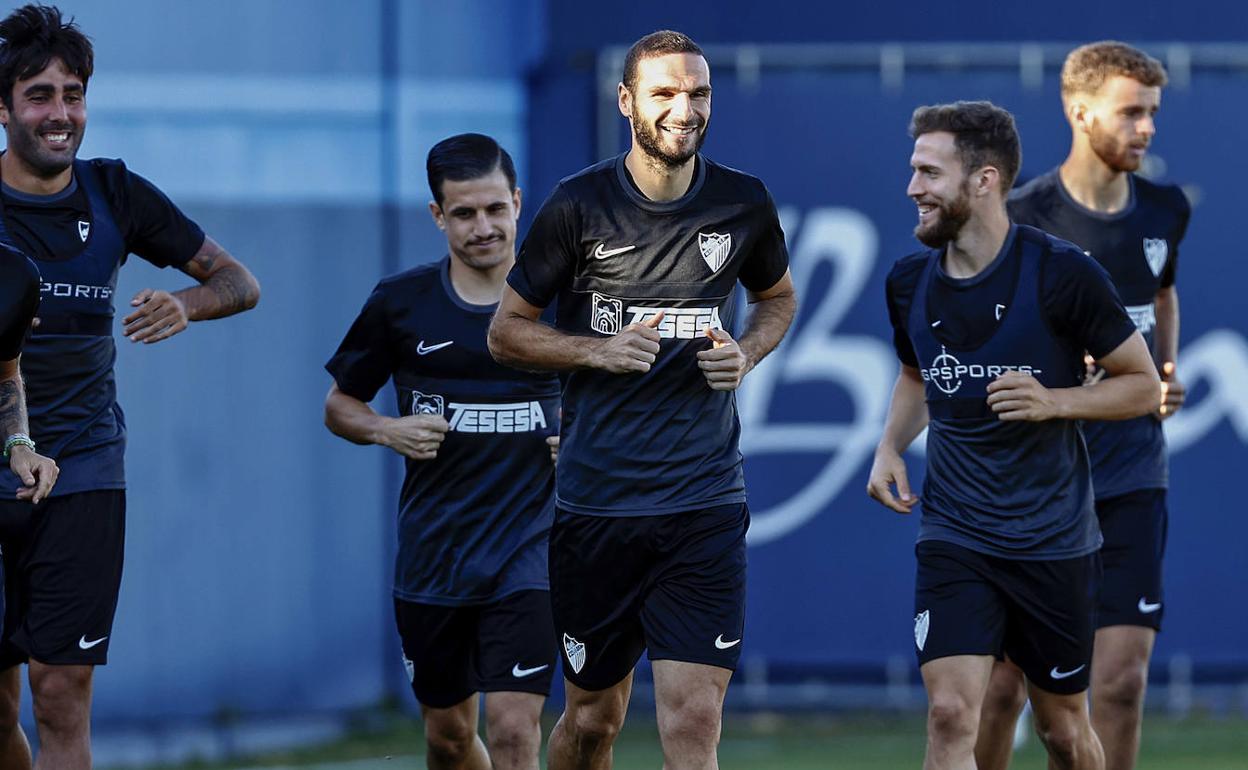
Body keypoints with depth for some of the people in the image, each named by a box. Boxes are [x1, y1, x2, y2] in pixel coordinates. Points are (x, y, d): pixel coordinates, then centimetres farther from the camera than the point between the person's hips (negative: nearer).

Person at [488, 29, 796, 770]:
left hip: (706, 505, 0)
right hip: (596, 504, 0)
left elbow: (779, 298, 22)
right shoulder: (580, 206, -4)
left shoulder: (743, 203, 2)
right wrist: (599, 351, -13)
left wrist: (747, 353, 0)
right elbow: (507, 331, 4)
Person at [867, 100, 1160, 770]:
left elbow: (1144, 385, -4)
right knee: (950, 715, -16)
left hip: (1054, 541, -2)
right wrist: (890, 447, 4)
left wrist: (1054, 401, -20)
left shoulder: (1062, 274, -12)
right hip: (953, 536, 2)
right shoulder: (910, 284, 1)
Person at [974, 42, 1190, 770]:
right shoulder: (1022, 219, -11)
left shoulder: (1165, 211, 4)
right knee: (1005, 684, 3)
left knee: (1123, 678, -3)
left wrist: (1167, 373, 8)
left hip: (1132, 477, 4)